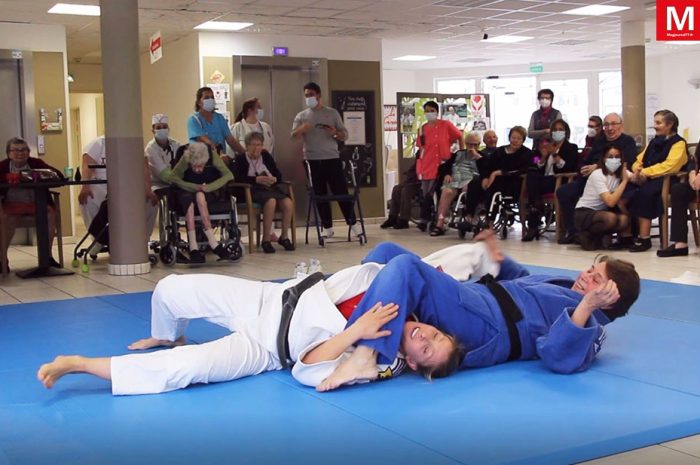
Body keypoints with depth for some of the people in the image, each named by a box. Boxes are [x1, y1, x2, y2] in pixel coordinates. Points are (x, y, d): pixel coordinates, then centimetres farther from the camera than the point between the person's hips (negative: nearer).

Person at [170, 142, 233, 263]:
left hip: (209, 193, 0)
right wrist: (195, 187, -28)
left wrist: (207, 188, -29)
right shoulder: (185, 159, -15)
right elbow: (173, 178, -17)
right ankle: (213, 244, -43)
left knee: (200, 196, -36)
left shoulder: (212, 155, -15)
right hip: (188, 192, 0)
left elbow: (228, 175, -19)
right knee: (188, 200, -36)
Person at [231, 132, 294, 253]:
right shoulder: (240, 159, 8)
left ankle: (284, 237, -7)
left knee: (288, 203, -26)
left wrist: (273, 179, -11)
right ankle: (266, 240, -28)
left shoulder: (266, 156, 20)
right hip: (253, 190, -4)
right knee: (271, 201, -37)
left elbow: (278, 174, 13)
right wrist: (257, 179, -20)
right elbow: (237, 176, -10)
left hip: (271, 188, 5)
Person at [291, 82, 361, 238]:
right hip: (312, 160, 1)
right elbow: (293, 135, -4)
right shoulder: (301, 116, 8)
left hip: (332, 158, -1)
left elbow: (344, 135, 7)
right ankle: (327, 227, 11)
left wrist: (335, 133, -15)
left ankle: (353, 223, 7)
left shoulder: (332, 113, 6)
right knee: (320, 195, 4)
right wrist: (301, 129, -26)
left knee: (341, 192, -1)